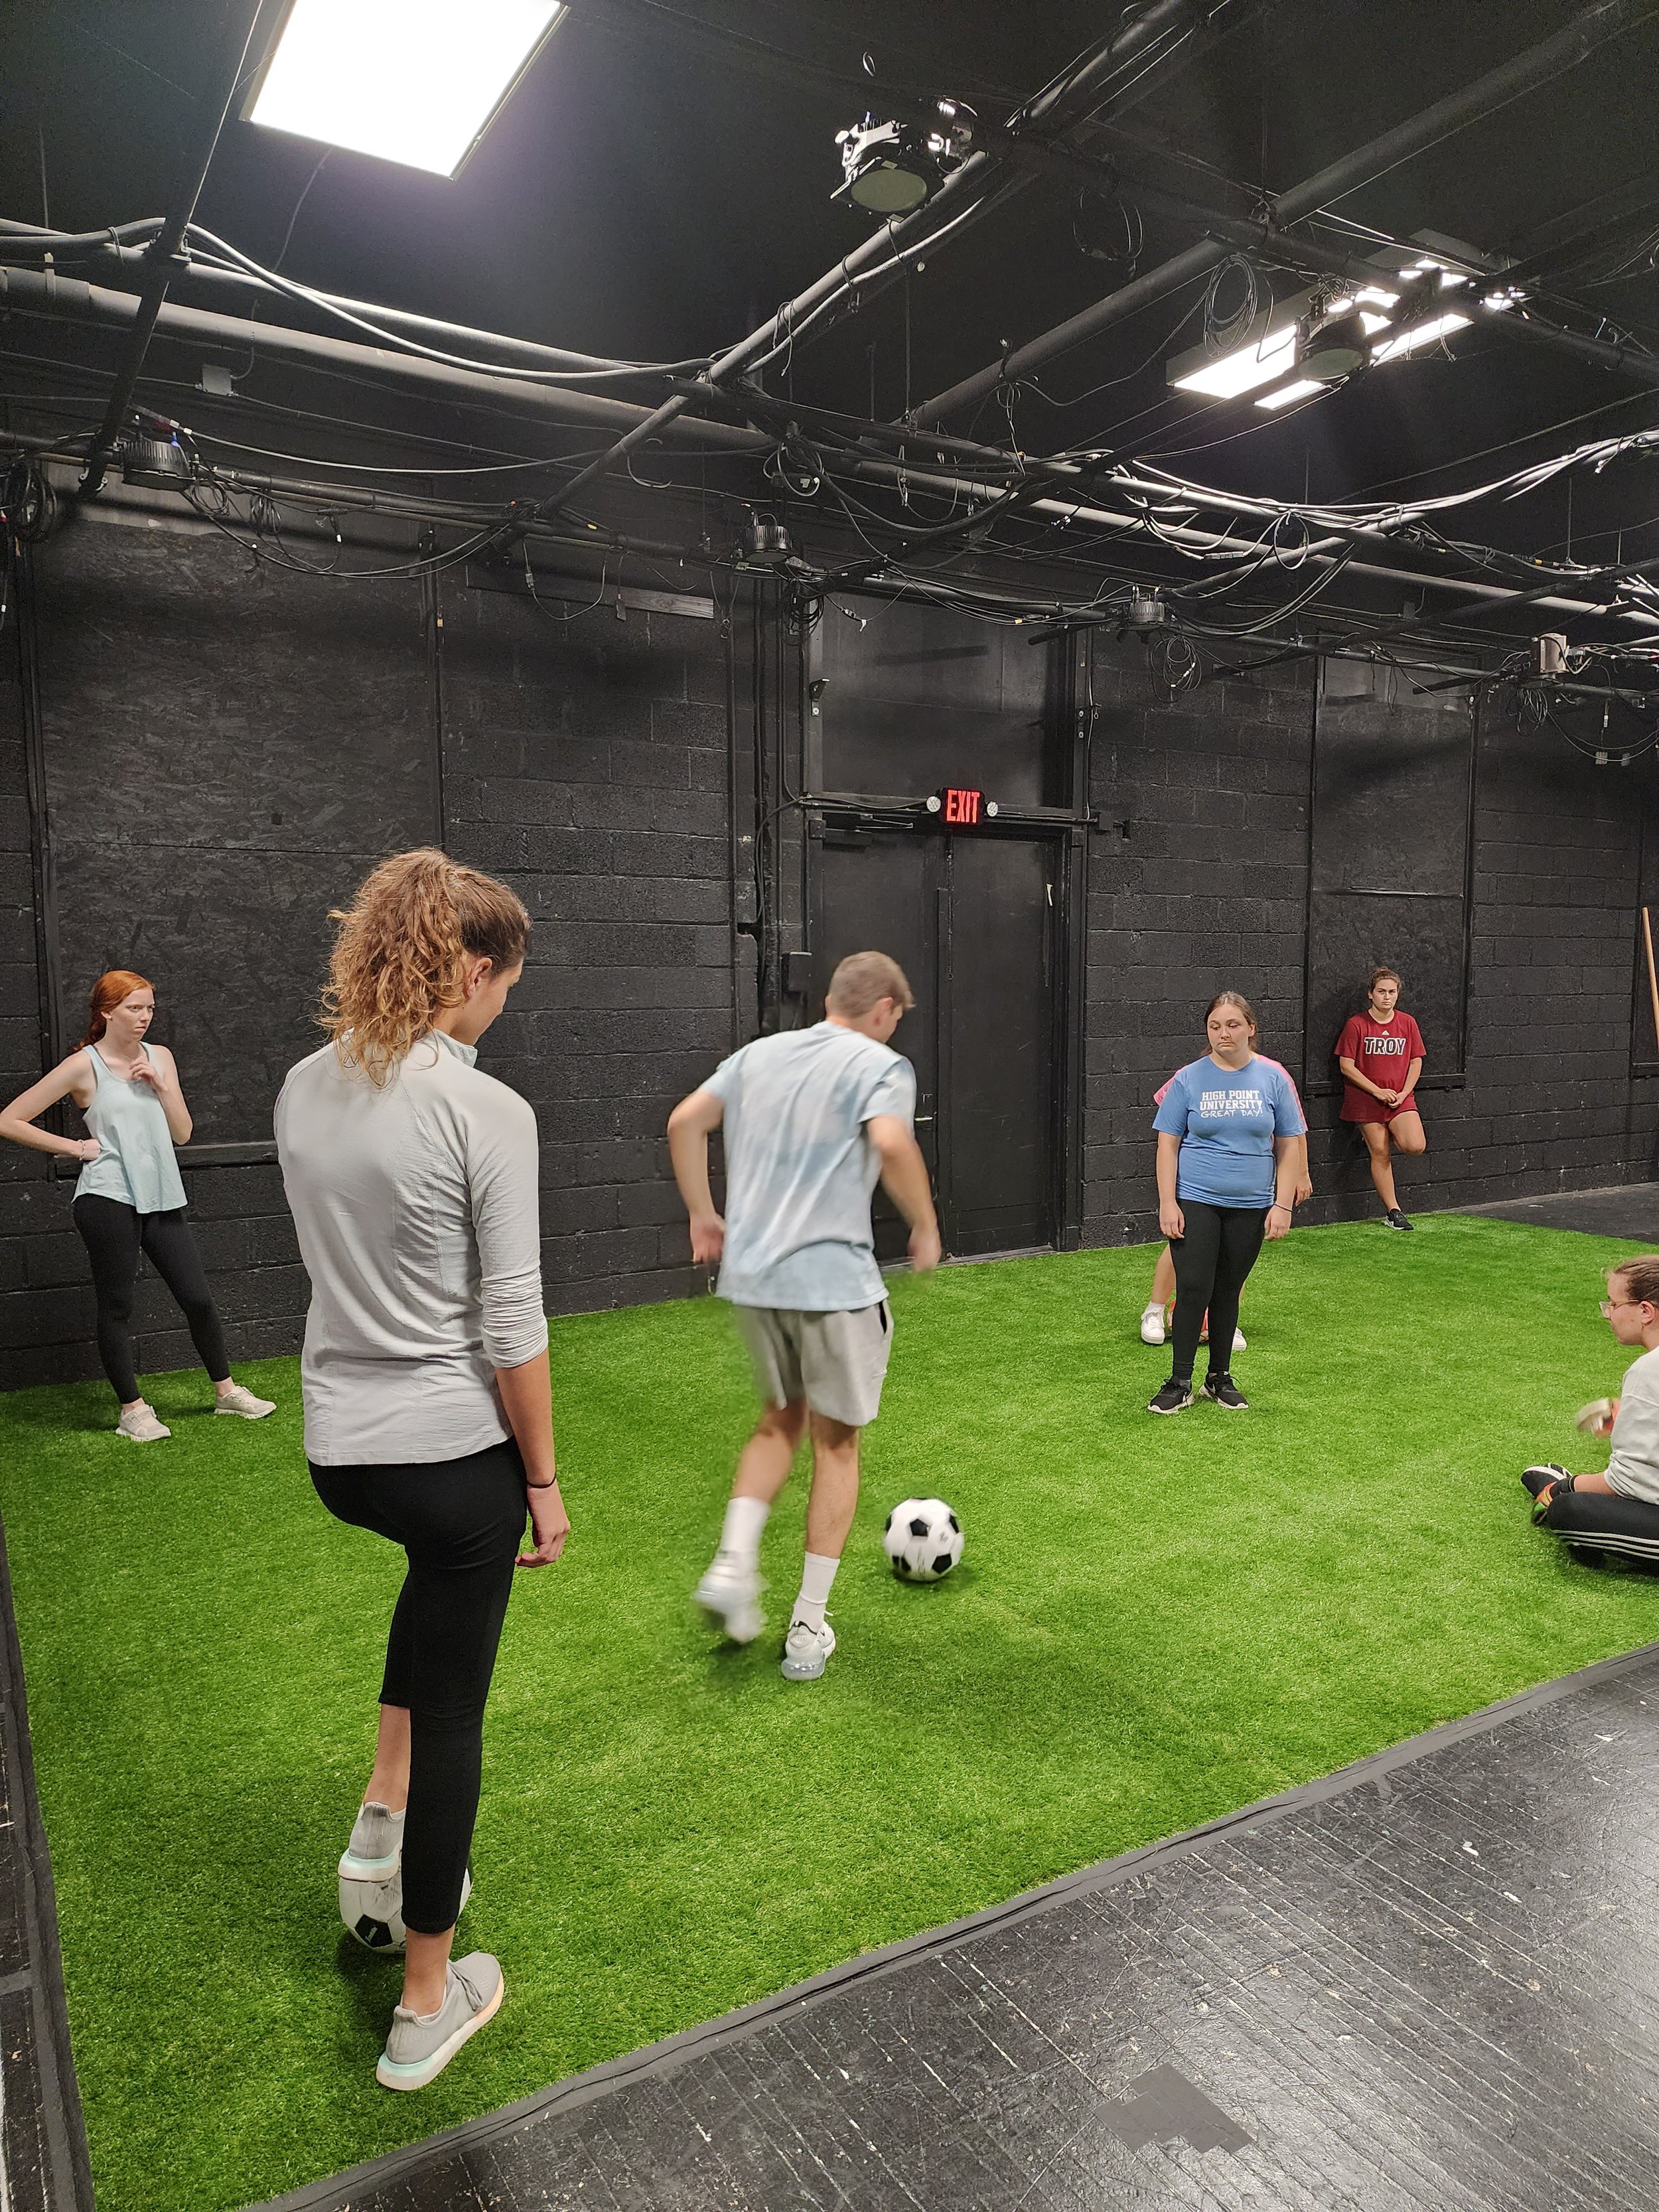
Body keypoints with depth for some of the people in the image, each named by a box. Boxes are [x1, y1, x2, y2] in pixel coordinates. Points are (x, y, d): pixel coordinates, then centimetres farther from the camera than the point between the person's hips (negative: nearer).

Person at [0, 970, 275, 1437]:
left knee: (198, 1298, 6)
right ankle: (132, 1410, 16)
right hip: (108, 1200, -5)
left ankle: (226, 1391, 20)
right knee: (116, 1306, 3)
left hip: (161, 1197, 5)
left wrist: (160, 1086, -4)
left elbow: (182, 1133, 9)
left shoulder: (159, 1058, 11)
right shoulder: (83, 1066, -5)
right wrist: (74, 1146, -5)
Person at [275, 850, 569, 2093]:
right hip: (454, 1449, -7)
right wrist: (545, 1482, -5)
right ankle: (427, 2005, 29)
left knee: (444, 1567, 38)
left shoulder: (305, 1091, 0)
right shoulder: (486, 1112, -21)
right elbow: (511, 1329, -18)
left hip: (338, 1447, 7)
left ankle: (386, 1807, 36)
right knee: (453, 1712, 11)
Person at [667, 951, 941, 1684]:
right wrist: (926, 1229, -9)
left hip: (749, 1274, 5)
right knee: (836, 1442, 11)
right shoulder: (880, 1065, -5)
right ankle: (808, 1631, 17)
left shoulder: (759, 1054, 13)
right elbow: (892, 1145, -23)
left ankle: (733, 1565, 9)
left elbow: (684, 1123, 9)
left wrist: (702, 1215, 17)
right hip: (832, 1279, -5)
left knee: (781, 1419, 26)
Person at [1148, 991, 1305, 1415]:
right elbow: (1168, 1144, 0)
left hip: (1250, 1206, 2)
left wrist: (1282, 1205, -1)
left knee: (1228, 1292, 10)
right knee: (1193, 1289, -7)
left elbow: (1288, 1146, 5)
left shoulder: (1273, 1078, 3)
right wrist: (1167, 1203, -6)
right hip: (1195, 1201, -1)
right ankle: (1180, 1383, 4)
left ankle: (1219, 1377, 25)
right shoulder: (1189, 1079, -1)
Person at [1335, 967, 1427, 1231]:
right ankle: (1393, 1211, 12)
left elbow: (1416, 1062, 9)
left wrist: (1403, 1093, -5)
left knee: (1417, 1146, -17)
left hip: (1401, 1098, 3)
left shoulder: (1407, 1023, 5)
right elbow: (1346, 1066, -7)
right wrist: (1378, 1091, -12)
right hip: (1367, 1100, -2)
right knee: (1380, 1155, 0)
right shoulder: (1356, 1024, -5)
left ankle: (1390, 1138, 18)